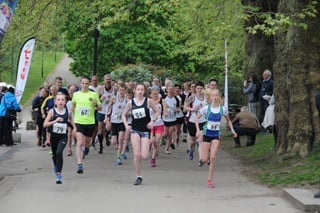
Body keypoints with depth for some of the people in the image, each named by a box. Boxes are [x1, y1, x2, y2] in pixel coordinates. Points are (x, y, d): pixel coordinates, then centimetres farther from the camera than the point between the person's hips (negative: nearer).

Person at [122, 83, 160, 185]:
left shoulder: (148, 101, -3)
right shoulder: (130, 102, 1)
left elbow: (157, 112, 8)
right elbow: (124, 115, 11)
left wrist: (152, 121, -8)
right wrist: (126, 125, -4)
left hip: (145, 130, -1)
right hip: (135, 130, 1)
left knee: (144, 156, -9)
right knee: (136, 154, -10)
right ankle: (138, 176, 3)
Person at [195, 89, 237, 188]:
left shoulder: (223, 109, -5)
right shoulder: (206, 108, -11)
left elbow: (228, 120, 12)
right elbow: (197, 118, -2)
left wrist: (232, 130, 0)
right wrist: (198, 130, -14)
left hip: (216, 135, 1)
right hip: (207, 134, -1)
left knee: (213, 158, -12)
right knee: (205, 160, -1)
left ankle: (210, 180, -2)